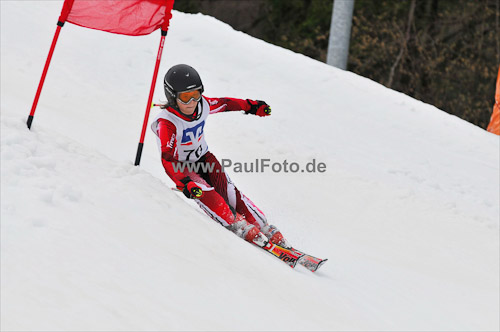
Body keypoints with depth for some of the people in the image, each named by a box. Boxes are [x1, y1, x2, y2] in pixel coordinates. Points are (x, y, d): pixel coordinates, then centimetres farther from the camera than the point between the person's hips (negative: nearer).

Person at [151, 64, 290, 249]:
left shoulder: (203, 106, -13)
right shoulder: (166, 123, -30)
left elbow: (224, 104, 9)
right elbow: (168, 159, -37)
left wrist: (250, 106, 17)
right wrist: (185, 184, -50)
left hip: (203, 158, 4)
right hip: (181, 167, -4)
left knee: (228, 192, -16)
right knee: (204, 193, -30)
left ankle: (265, 229, -18)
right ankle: (239, 227, -23)